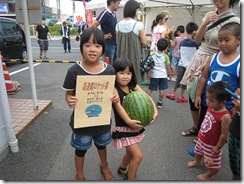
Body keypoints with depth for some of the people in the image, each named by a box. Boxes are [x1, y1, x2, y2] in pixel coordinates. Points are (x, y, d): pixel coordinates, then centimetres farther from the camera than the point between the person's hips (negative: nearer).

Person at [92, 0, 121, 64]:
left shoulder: (114, 14, 12)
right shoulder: (105, 13, -13)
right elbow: (93, 26, -18)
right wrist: (102, 36, -11)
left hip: (115, 44, 8)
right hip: (108, 45, -8)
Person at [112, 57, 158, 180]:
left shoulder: (134, 86, 0)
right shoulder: (114, 89, -16)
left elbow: (146, 98, -13)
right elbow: (118, 106, -29)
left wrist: (155, 111, -29)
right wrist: (128, 121, -43)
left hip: (135, 126, 7)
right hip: (123, 128, -6)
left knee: (131, 152, 24)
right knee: (138, 155, -7)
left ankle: (122, 169, 53)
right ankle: (130, 178, 19)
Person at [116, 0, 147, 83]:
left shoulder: (118, 25, 2)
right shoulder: (138, 25, -12)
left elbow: (117, 41, 10)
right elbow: (144, 42, -8)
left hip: (122, 56, 5)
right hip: (135, 55, -4)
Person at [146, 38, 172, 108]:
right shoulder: (165, 56, -8)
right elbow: (168, 66, 0)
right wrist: (170, 73, 16)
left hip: (154, 75, 1)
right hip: (163, 75, 0)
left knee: (150, 89, 9)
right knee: (161, 89, 8)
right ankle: (160, 103, 17)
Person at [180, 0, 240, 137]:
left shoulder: (235, 21, -11)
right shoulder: (209, 15, 7)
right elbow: (197, 40, 5)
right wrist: (205, 24, -11)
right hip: (198, 58, 6)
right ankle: (195, 127, 31)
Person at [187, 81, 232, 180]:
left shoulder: (225, 116, -34)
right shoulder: (210, 108, -11)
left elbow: (224, 134, -26)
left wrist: (218, 147, -17)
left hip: (211, 145, -8)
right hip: (202, 139, 8)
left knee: (213, 162, 17)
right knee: (198, 151, 34)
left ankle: (208, 175, 43)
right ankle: (197, 162, 63)